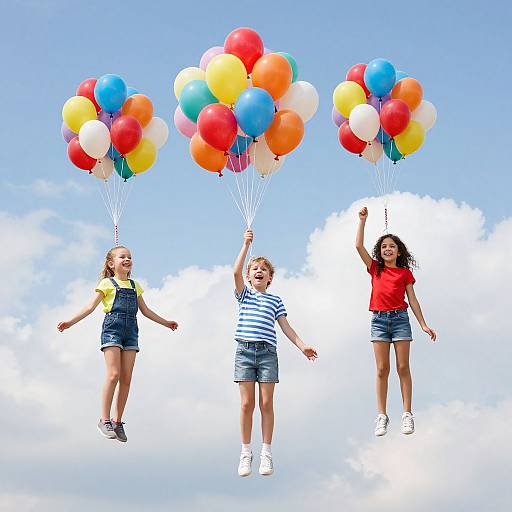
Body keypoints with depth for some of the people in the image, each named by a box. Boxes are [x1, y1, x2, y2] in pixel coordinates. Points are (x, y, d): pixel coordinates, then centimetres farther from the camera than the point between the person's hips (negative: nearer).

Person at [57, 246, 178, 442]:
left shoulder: (134, 286, 20)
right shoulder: (107, 283, 6)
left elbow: (145, 310, 29)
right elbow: (91, 306, 0)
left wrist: (165, 322, 33)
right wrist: (70, 322, -10)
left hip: (130, 331, 5)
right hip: (112, 328, -5)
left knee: (126, 378, -1)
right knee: (113, 374, -15)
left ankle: (117, 421, 5)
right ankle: (104, 420, -11)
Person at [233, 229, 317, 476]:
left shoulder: (275, 300, 16)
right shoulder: (244, 294, 12)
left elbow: (285, 327, 13)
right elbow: (236, 272, -4)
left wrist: (302, 345, 2)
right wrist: (246, 244, -6)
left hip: (267, 352, 1)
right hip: (244, 351, -1)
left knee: (266, 403, -2)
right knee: (247, 404, -3)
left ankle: (266, 453, 4)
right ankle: (245, 453, 5)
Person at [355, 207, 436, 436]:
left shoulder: (405, 273, 9)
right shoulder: (375, 269, 12)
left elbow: (412, 300, 9)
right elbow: (359, 246, 4)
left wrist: (423, 325, 4)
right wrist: (363, 220, 1)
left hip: (400, 318, -1)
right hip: (379, 319, 1)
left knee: (403, 368, -3)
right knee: (382, 369, -2)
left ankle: (407, 414, -3)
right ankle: (382, 416, -2)